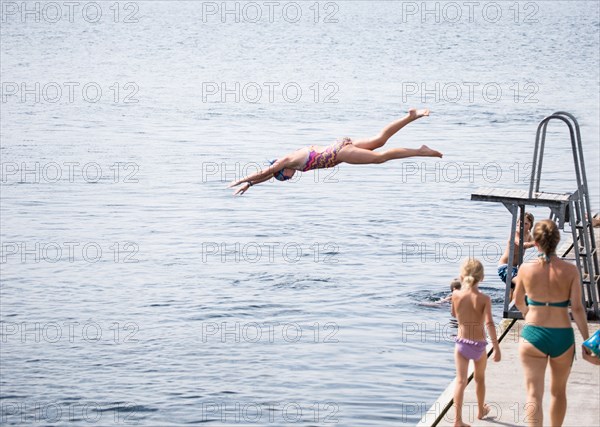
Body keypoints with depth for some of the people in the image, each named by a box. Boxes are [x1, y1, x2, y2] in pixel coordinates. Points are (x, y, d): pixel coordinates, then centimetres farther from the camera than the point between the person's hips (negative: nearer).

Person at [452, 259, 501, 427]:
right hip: (479, 344, 0)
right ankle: (481, 410, 41)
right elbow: (489, 323, -22)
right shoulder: (484, 298, -14)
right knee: (480, 378, 22)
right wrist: (496, 348, -21)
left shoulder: (456, 295, -8)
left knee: (461, 381, -3)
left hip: (461, 343, 1)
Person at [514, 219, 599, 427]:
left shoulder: (526, 269, -8)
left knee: (534, 394, 0)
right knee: (558, 392, 21)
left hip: (533, 335, -1)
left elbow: (518, 301, 8)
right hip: (563, 336, 1)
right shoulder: (570, 270, -9)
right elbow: (577, 308, -8)